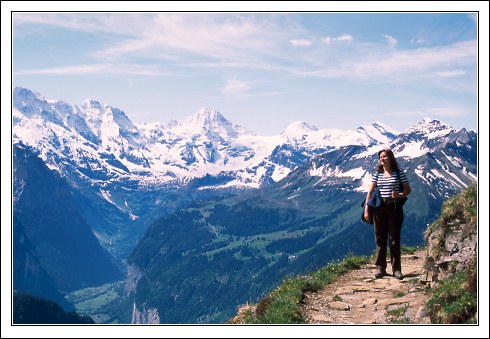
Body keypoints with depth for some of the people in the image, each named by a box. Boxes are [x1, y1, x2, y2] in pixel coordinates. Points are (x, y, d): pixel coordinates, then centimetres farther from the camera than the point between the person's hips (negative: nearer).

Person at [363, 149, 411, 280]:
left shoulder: (399, 173, 0)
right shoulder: (377, 174, 6)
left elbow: (408, 190, 4)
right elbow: (370, 192, 5)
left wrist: (399, 195, -17)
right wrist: (366, 209, -2)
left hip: (394, 207, -2)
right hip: (379, 208, 2)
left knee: (394, 239, 1)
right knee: (380, 239, 5)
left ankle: (396, 269, 8)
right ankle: (380, 268, 12)